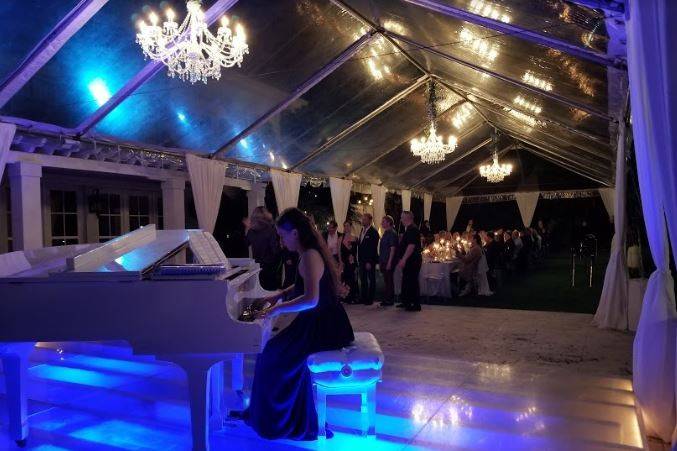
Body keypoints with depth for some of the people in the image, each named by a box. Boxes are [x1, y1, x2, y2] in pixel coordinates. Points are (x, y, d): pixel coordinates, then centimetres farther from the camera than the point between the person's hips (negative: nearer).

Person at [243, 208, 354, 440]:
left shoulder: (309, 257, -22)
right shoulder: (311, 252, 9)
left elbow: (311, 299, -33)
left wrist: (278, 308, -23)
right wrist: (280, 294, 16)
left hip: (324, 326, -10)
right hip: (323, 321, 10)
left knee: (275, 356, -4)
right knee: (277, 348, 14)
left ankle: (280, 420, 15)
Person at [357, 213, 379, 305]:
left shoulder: (373, 232, -12)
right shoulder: (362, 230, 13)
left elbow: (373, 248, -16)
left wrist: (369, 262, -19)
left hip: (370, 260, -7)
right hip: (362, 259, 7)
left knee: (371, 280, 3)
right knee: (363, 279, 9)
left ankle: (370, 299, 9)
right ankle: (363, 298, 16)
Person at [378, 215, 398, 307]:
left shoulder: (392, 233, -11)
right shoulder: (385, 233, 16)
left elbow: (393, 249, -16)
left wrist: (389, 262, -20)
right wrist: (380, 261, 16)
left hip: (389, 262, -9)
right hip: (383, 261, 9)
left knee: (389, 280, -3)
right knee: (386, 280, 12)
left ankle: (389, 300, 3)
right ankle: (386, 299, 19)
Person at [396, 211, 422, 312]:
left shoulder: (412, 229, -16)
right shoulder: (409, 229, 16)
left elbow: (411, 246, -24)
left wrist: (403, 260, -23)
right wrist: (402, 260, 21)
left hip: (412, 261, -10)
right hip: (408, 262, 10)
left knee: (412, 282, -5)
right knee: (406, 281, 15)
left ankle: (416, 305, 2)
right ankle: (407, 302, 24)